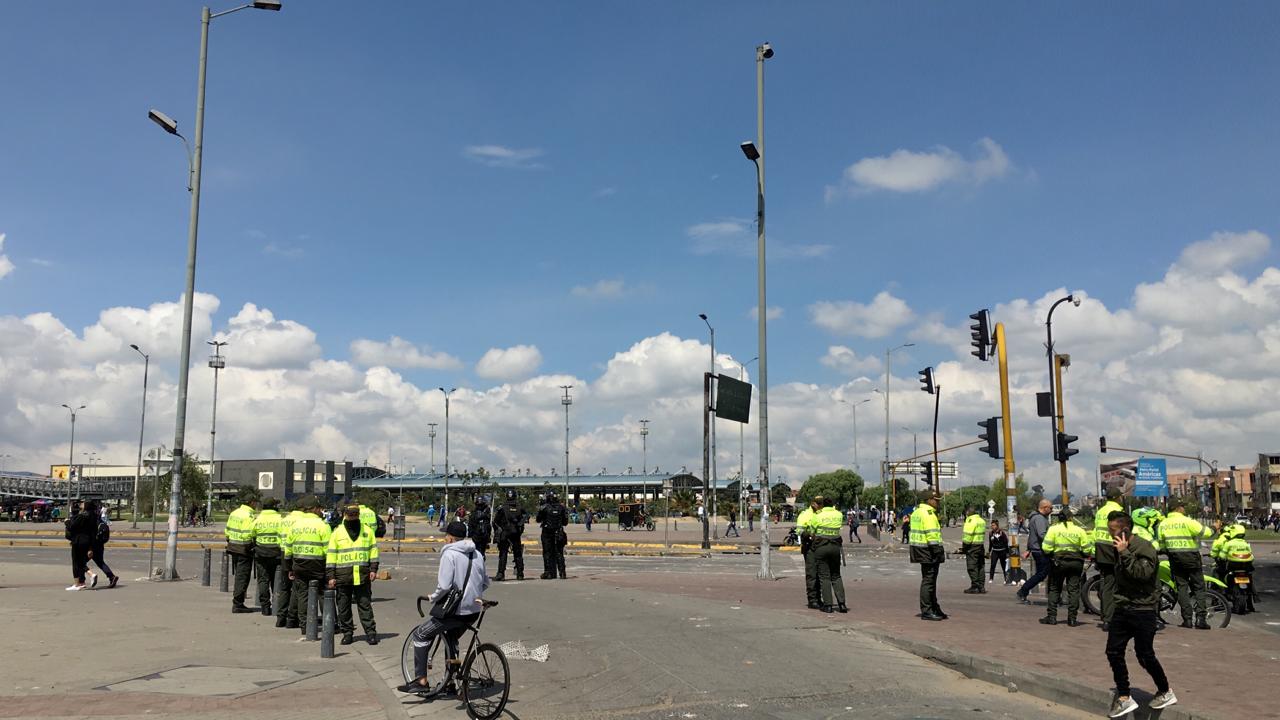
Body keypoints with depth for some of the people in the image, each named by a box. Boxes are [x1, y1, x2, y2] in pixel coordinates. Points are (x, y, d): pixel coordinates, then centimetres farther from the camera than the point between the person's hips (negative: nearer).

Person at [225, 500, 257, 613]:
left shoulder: (234, 513, 11)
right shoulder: (248, 516, -17)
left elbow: (227, 530, 15)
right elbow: (247, 535, -24)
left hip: (233, 547, 9)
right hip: (244, 549, -9)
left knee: (238, 576, 17)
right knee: (242, 578, -3)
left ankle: (238, 603, 23)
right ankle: (237, 604, -1)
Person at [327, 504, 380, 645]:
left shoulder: (367, 530, 7)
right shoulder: (337, 532, 4)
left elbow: (373, 549, 10)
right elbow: (331, 554, 4)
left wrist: (373, 569, 1)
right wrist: (330, 576, -1)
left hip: (362, 575, 0)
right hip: (343, 575, 0)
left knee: (365, 604, 1)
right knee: (344, 607, 6)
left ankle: (371, 632, 4)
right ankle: (347, 633, 16)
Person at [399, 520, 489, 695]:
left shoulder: (449, 554, -14)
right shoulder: (477, 554, 9)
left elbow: (444, 586, -21)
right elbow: (485, 582, 15)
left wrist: (433, 597, -4)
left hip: (455, 610, -8)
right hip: (474, 611, 8)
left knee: (420, 635, 10)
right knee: (451, 639, 31)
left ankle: (420, 680, 7)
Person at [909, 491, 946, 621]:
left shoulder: (917, 512, 17)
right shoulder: (928, 513, -15)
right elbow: (932, 534, -21)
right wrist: (938, 552, -20)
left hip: (922, 550, 11)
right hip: (928, 551, -11)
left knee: (930, 580, 18)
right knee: (928, 580, -6)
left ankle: (934, 608, 26)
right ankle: (926, 611, -3)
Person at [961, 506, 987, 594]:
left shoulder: (971, 520, -13)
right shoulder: (982, 520, 16)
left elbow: (968, 535, -18)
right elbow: (983, 534, 14)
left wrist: (964, 546, -8)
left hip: (972, 547, -9)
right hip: (981, 546, 9)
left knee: (972, 567, -5)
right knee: (980, 567, 12)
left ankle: (975, 587, -6)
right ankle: (981, 587, 14)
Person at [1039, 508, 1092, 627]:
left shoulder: (1053, 529, -4)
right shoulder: (1079, 530, 0)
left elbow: (1046, 548, -10)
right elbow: (1087, 550, 0)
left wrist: (1048, 555, 11)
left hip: (1058, 562, -1)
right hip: (1076, 563, 1)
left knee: (1054, 589, 9)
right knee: (1073, 590, 6)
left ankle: (1052, 617, 5)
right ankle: (1072, 619, 4)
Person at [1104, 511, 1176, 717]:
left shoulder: (1145, 549, -15)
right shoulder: (1117, 548, 10)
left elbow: (1142, 574, -30)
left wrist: (1124, 553, -29)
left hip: (1143, 610, -7)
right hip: (1121, 608, 7)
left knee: (1145, 656, 0)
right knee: (1114, 652, 2)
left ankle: (1166, 692, 23)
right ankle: (1124, 698, 12)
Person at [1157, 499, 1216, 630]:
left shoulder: (1163, 524, 3)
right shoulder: (1188, 522, -13)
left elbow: (1161, 544, 8)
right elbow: (1205, 532, -10)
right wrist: (1214, 528, 10)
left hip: (1175, 560, 4)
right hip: (1191, 558, -4)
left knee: (1182, 587, 7)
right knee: (1198, 587, 4)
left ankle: (1187, 619, 3)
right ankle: (1200, 618, -4)